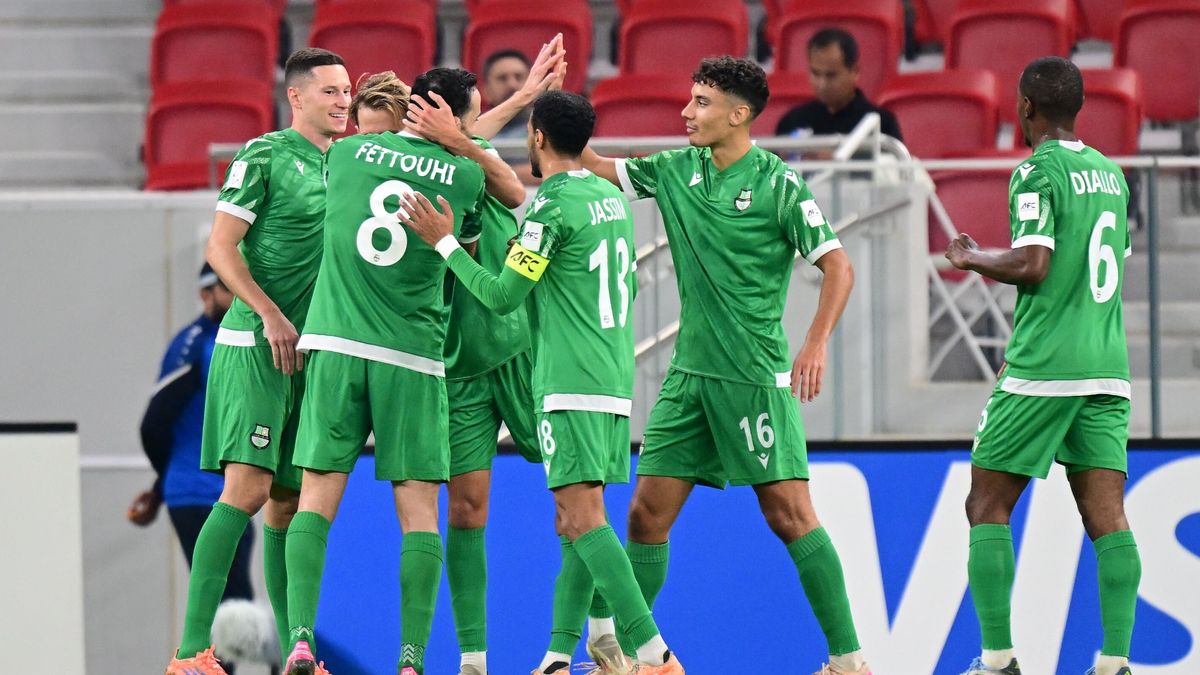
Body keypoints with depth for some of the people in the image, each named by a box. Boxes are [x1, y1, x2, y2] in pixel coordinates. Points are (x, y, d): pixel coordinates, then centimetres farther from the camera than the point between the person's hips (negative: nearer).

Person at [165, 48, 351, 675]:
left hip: (311, 354, 7)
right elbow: (221, 248, -9)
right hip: (254, 345, -7)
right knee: (247, 487, -17)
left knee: (288, 499, 9)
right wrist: (270, 314, -16)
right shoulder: (263, 157, -4)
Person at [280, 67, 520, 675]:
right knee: (418, 510, 2)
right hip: (413, 356, -2)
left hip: (335, 348, 2)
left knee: (317, 497, 2)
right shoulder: (465, 175, 0)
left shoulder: (347, 153, 7)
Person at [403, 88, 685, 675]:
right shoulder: (611, 198, 14)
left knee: (583, 517, -14)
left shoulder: (551, 207, -11)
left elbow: (503, 295, -11)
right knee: (575, 520, 11)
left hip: (570, 385, -9)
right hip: (614, 380, 9)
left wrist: (445, 242, -4)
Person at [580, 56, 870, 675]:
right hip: (689, 371, 6)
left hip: (755, 378, -6)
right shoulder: (676, 170, 8)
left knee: (789, 513, -8)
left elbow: (837, 267, -10)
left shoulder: (778, 183, -9)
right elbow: (594, 165, 18)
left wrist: (816, 342, -23)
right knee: (647, 513, 3)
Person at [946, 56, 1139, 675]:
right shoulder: (1111, 173, 15)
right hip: (1107, 368, 6)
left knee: (987, 506, 3)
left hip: (1041, 370, -6)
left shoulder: (1038, 172, -8)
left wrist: (971, 259, 1)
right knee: (1106, 514, 0)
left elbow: (1032, 265, -17)